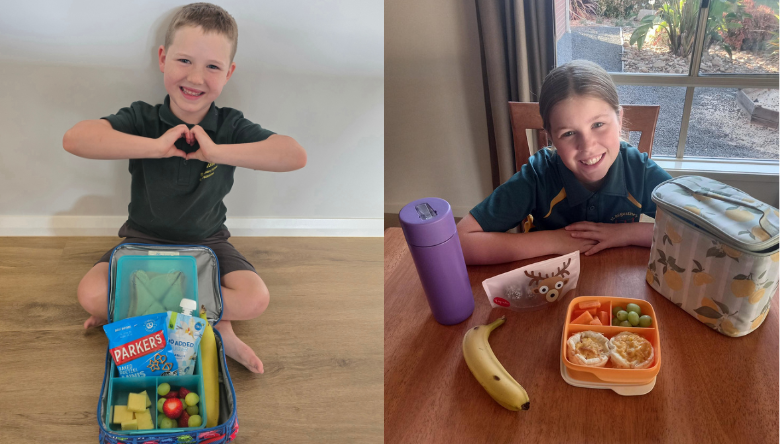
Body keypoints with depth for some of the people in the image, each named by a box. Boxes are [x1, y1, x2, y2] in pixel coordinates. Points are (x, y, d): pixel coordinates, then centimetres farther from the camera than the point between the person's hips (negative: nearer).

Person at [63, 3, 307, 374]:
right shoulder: (142, 119, -10)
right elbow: (74, 139, -28)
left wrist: (217, 151, -30)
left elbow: (296, 155, -26)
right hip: (143, 241, 1)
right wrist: (157, 146, -33)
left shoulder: (230, 127, -10)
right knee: (91, 294, -23)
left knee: (254, 300, -24)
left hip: (207, 243, 0)